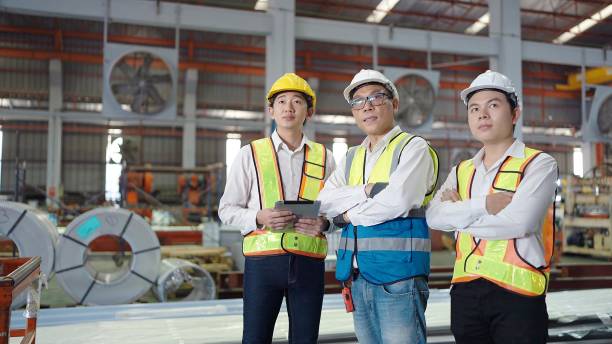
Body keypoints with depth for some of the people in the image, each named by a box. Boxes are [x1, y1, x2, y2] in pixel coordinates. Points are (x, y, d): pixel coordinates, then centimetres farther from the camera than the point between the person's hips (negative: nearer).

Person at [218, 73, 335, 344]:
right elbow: (227, 209, 5)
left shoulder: (324, 158, 10)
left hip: (309, 262, 2)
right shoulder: (251, 154, 5)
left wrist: (324, 223, -8)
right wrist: (259, 217, -14)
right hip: (263, 259, -1)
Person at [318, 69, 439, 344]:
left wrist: (348, 215, -5)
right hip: (358, 277, 6)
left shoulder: (413, 148, -4)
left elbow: (397, 202, -18)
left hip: (398, 273, -6)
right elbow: (324, 201, 3)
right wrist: (368, 190, -11)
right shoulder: (352, 157, 15)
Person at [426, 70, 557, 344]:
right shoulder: (461, 171, 12)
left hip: (517, 292, -4)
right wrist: (484, 205, -18)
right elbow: (434, 216, -5)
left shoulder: (539, 164, -2)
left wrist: (459, 213, -7)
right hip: (465, 292, 5)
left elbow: (518, 221, -18)